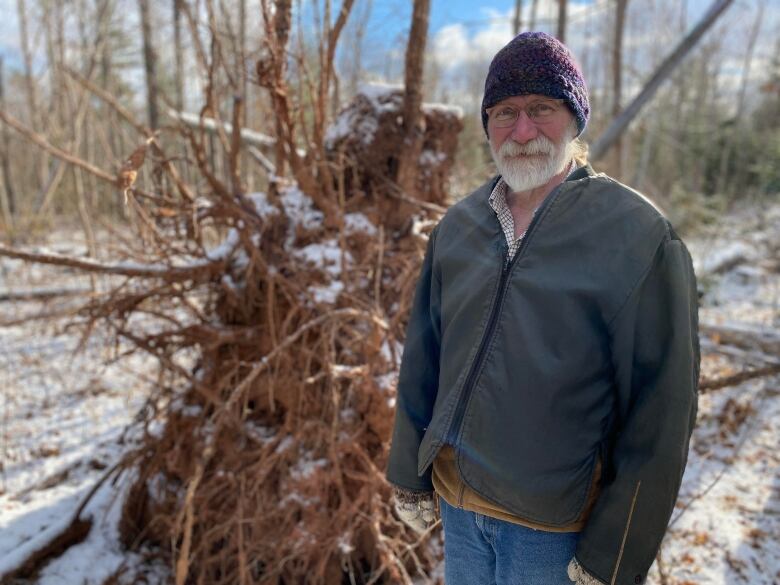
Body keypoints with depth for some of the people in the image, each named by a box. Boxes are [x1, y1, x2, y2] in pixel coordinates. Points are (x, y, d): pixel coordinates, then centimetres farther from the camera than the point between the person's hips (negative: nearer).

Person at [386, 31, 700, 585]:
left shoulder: (640, 237, -16)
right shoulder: (458, 225, -1)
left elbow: (658, 415, -14)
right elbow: (421, 365, 5)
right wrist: (411, 476, 8)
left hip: (554, 526, -4)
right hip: (456, 504, 5)